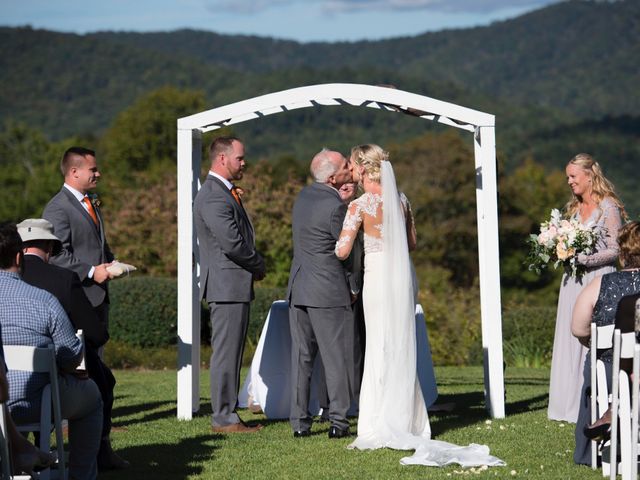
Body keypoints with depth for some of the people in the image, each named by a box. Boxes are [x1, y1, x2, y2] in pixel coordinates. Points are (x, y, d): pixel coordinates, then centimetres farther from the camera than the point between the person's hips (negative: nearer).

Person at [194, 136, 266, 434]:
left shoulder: (225, 193, 17)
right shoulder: (213, 197, -17)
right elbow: (232, 242, -22)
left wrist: (254, 265, 6)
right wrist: (258, 266, -7)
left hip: (234, 286, 11)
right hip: (227, 286, -11)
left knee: (231, 353, 13)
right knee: (226, 353, -7)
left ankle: (225, 414, 18)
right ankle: (224, 418, -4)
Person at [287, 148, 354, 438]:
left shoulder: (304, 196, 8)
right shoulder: (336, 207, -16)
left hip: (298, 290, 7)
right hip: (329, 293, -7)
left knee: (302, 357, 8)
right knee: (336, 359, 1)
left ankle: (299, 422, 9)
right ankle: (338, 422, 2)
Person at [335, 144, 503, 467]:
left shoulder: (360, 205, -10)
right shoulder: (401, 200, 7)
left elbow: (343, 251, -12)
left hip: (377, 278, -5)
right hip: (403, 276, 5)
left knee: (380, 349, 1)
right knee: (402, 349, 12)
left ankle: (381, 427, 2)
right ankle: (408, 421, 17)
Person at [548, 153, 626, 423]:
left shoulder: (608, 207, -6)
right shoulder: (574, 208, 16)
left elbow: (614, 250, -9)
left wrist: (583, 259, -16)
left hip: (598, 279, -7)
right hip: (574, 282, 7)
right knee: (570, 342, 4)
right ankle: (571, 404, 7)